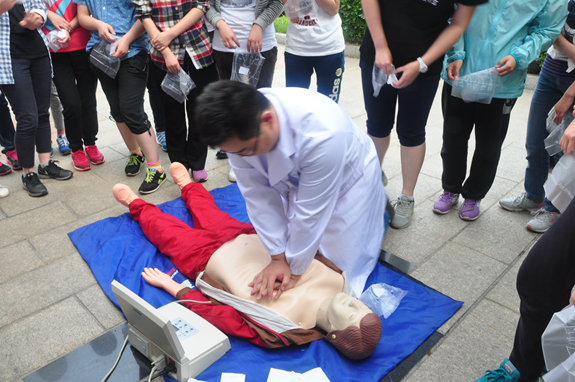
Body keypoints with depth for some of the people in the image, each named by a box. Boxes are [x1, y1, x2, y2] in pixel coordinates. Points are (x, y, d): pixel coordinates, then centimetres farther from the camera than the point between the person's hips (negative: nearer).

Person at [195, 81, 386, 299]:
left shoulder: (321, 134, -44)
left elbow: (309, 212, -33)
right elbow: (258, 195, -19)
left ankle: (378, 209, 25)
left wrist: (294, 271, -20)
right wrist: (278, 258, -17)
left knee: (338, 268, 4)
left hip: (347, 181, -4)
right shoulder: (240, 129, -28)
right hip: (296, 181, 5)